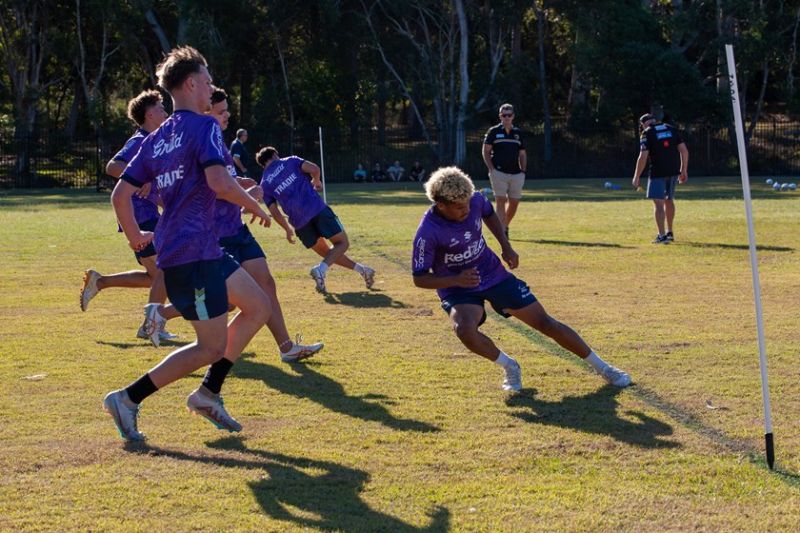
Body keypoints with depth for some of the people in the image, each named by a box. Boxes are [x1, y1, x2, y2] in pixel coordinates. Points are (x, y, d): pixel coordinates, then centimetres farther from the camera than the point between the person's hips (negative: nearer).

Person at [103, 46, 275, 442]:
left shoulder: (157, 138, 15)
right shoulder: (203, 127, -9)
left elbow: (120, 194, 13)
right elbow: (219, 182, -23)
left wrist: (135, 236, 26)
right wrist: (254, 205, -7)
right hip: (194, 253, -9)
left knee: (258, 306, 16)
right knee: (212, 347, -2)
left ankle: (208, 393, 14)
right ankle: (128, 399, -1)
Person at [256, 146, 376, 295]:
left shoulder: (264, 184, 15)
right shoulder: (289, 161, 12)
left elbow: (274, 212, 9)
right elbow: (314, 169, -3)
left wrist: (287, 229, 23)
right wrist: (316, 182, 18)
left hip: (299, 221, 3)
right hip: (317, 208, -3)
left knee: (325, 251, 21)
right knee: (342, 243, 3)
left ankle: (360, 268, 12)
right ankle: (321, 269, -22)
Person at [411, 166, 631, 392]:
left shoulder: (475, 200, -15)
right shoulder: (428, 232, -28)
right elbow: (419, 278, -20)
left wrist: (506, 247, 0)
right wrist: (456, 280, -35)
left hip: (494, 275, 3)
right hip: (458, 289, -3)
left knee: (546, 323, 3)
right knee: (465, 331, -34)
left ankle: (602, 367, 18)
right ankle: (509, 366, -4)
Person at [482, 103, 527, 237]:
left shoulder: (519, 133, 13)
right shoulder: (494, 131, 2)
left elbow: (522, 154, 16)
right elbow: (486, 151, 2)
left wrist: (523, 171, 4)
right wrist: (491, 169, -8)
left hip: (516, 174, 4)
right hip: (499, 172, -4)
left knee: (514, 202, 5)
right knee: (501, 201, -7)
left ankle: (505, 226, 25)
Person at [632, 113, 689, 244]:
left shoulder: (647, 133, -3)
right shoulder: (671, 129, 13)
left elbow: (643, 157, -12)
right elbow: (684, 151, 8)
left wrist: (636, 177, -7)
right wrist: (684, 171, 14)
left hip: (658, 172, -6)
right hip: (674, 171, 6)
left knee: (658, 202, -5)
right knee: (668, 200, 21)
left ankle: (662, 236, -15)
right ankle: (669, 232, 31)